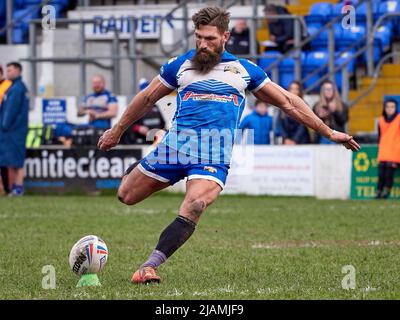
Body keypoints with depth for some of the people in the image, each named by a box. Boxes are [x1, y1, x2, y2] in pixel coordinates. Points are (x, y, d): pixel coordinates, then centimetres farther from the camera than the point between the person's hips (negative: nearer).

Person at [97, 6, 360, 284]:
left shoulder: (245, 70, 11)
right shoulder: (180, 65, 12)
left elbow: (288, 102, 16)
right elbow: (147, 99, 25)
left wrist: (328, 132, 15)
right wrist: (117, 131, 31)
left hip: (214, 152, -2)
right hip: (176, 141, 2)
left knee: (192, 210, -27)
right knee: (126, 195, 6)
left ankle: (150, 266, -29)